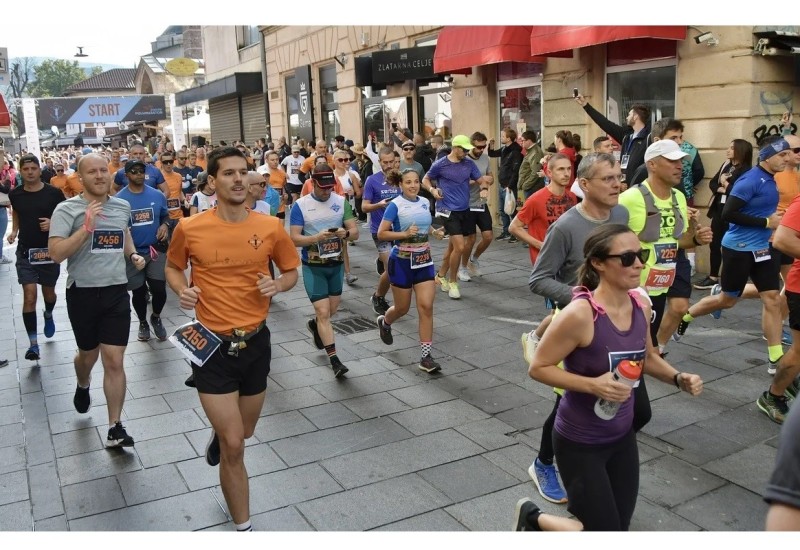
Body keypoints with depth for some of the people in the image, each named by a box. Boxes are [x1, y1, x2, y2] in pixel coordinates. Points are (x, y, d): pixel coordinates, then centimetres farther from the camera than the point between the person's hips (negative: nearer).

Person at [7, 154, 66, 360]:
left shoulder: (54, 193, -9)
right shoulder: (15, 194, -1)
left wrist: (53, 223, -19)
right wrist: (14, 231, 5)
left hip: (49, 250, 0)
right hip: (26, 251, 1)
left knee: (48, 291, 16)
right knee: (29, 296, -9)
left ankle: (48, 315, 52)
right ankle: (33, 344, -6)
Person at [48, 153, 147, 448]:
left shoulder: (123, 207, 5)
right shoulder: (67, 209, -10)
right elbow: (56, 253, -19)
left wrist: (133, 254, 8)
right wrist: (86, 228, -28)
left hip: (116, 292, 2)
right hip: (83, 293, -2)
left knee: (114, 362, -1)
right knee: (88, 355, 19)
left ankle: (115, 427, 7)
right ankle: (82, 386, 54)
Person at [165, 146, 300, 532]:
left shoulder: (271, 227, -5)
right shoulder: (189, 228, -9)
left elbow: (291, 271, 9)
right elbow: (173, 267, 10)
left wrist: (279, 285, -13)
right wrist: (182, 290, -11)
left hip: (256, 342, 3)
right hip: (211, 345, -3)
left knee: (243, 432, 22)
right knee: (233, 446, -3)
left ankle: (219, 433, 60)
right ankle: (243, 527, 18)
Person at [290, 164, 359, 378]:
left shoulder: (341, 202, -1)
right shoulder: (301, 205, -10)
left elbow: (355, 232, -1)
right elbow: (294, 239, -13)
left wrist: (345, 233, -24)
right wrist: (317, 237, -29)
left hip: (336, 264, 4)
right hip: (313, 266, -4)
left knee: (332, 309, 17)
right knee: (323, 312, -8)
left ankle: (314, 325, 51)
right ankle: (334, 360, -3)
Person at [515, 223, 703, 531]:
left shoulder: (640, 305, -6)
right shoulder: (580, 313, -27)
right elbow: (538, 368, -20)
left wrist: (678, 378, -6)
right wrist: (593, 385, -29)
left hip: (622, 435, 7)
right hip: (579, 441, -7)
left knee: (618, 527, 18)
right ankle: (532, 517, 26)